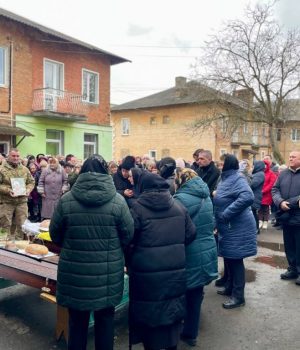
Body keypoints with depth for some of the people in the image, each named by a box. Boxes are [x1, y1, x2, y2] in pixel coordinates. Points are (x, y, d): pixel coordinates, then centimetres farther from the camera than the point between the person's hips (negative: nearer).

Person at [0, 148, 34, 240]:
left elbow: (31, 182, 16)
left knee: (21, 225, 10)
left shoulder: (25, 169, 10)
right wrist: (8, 190, -20)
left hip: (22, 202, 4)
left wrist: (28, 189, -4)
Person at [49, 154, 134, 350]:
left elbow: (55, 235, 2)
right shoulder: (117, 200, -12)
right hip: (107, 274, 0)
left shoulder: (66, 200, -9)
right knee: (105, 320, 19)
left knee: (77, 320, 20)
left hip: (74, 274, 1)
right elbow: (129, 236, -4)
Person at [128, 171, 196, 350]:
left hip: (147, 271, -4)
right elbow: (190, 234, 6)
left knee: (149, 313, 12)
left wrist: (129, 261, 11)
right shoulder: (179, 206, 2)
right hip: (175, 269, 4)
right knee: (172, 310, 20)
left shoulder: (138, 207, -11)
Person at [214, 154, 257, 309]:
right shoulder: (226, 179, 11)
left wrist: (226, 214, -30)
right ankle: (230, 287, 34)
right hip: (227, 227, 9)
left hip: (237, 228, -9)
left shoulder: (237, 179, -18)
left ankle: (238, 296, 11)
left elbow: (248, 197, -35)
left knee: (235, 260, -1)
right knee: (229, 258, 18)